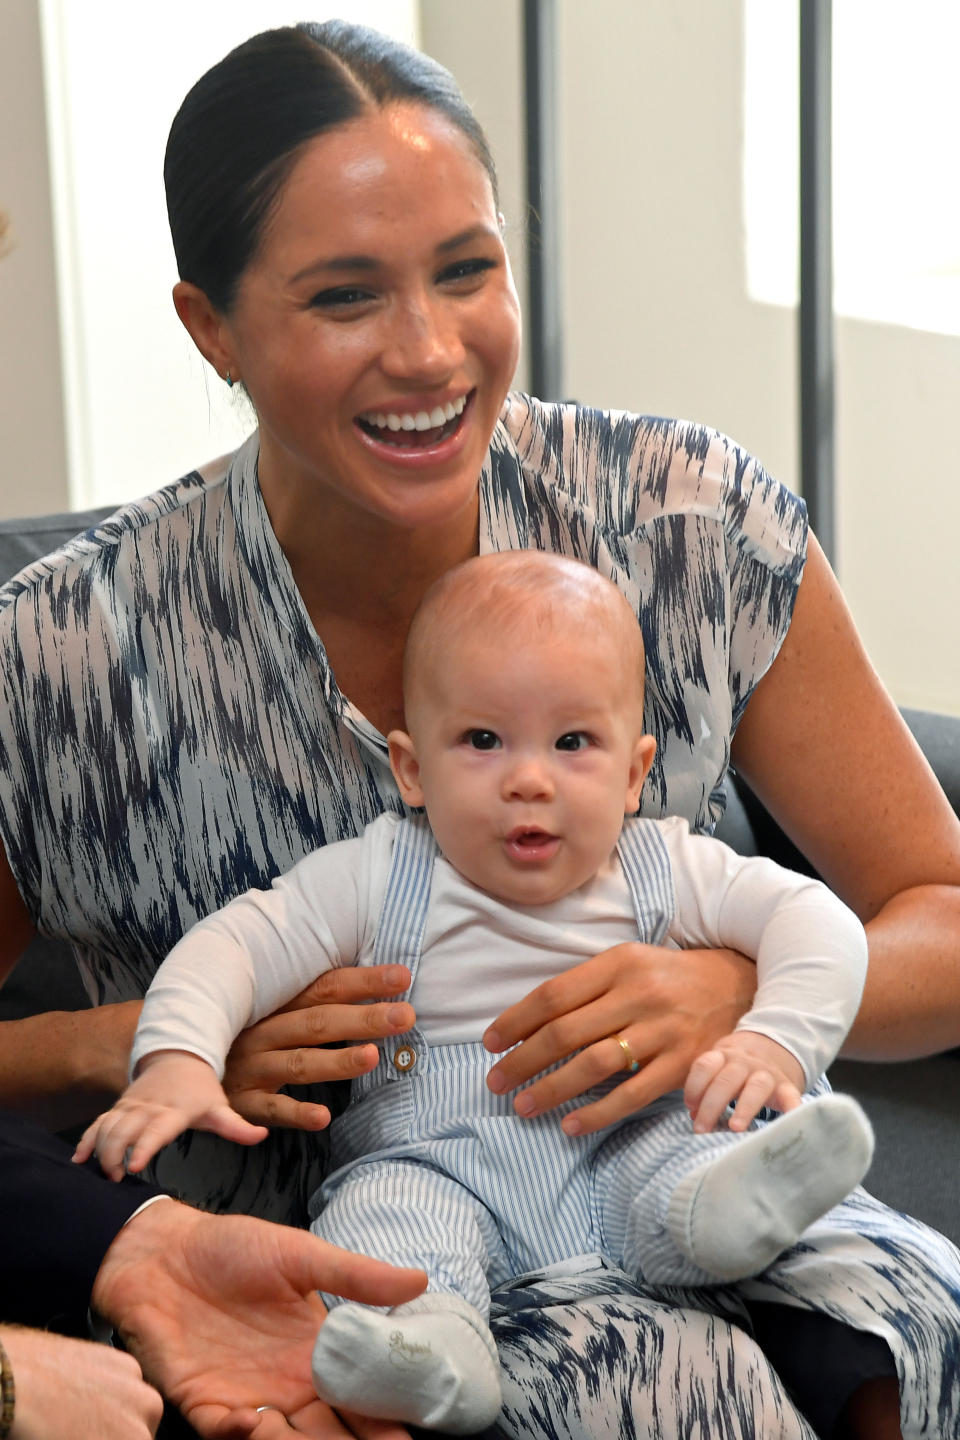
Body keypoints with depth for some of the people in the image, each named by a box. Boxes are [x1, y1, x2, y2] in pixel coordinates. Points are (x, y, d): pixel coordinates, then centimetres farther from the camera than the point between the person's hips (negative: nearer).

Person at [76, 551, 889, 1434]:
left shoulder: (666, 874, 8)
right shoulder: (378, 882, 3)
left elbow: (814, 919, 5)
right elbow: (237, 947, -2)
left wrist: (778, 1042, -15)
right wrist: (177, 1058, -22)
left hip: (622, 1146, 1)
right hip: (434, 1157, -1)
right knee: (383, 1207, -33)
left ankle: (726, 1204, -59)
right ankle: (430, 1339, -58)